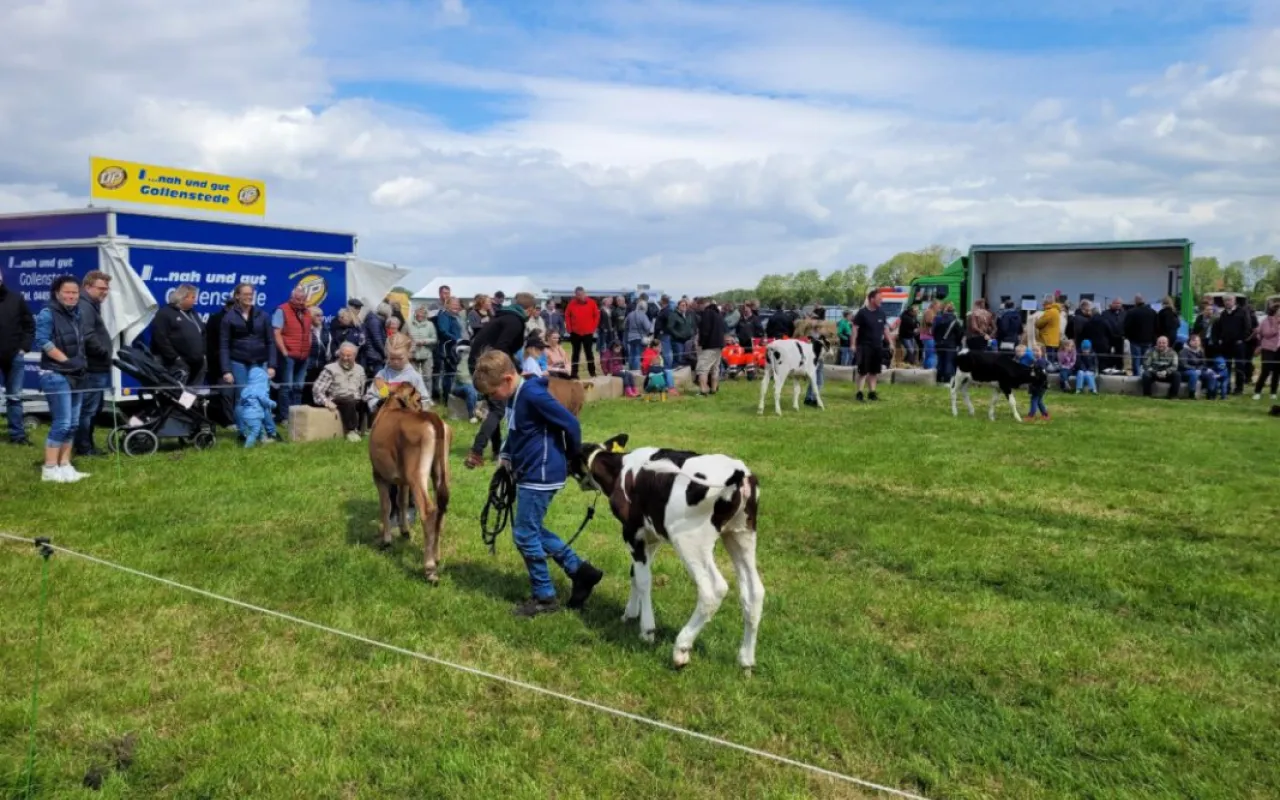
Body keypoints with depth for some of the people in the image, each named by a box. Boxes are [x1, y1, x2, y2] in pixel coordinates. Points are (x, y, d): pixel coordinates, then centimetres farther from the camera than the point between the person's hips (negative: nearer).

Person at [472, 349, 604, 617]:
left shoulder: (533, 395, -22)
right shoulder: (518, 397, 8)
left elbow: (571, 424, -22)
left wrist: (573, 459, -8)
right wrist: (506, 456, 8)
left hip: (540, 475, -10)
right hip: (532, 474, 10)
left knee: (525, 535, -2)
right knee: (533, 531, 17)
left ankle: (544, 597, 11)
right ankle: (580, 570, 23)